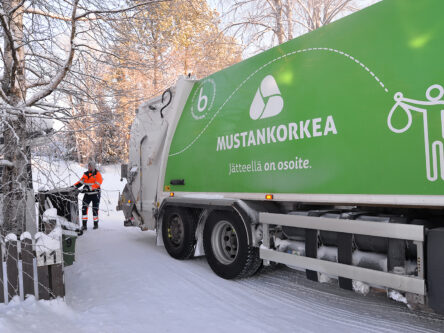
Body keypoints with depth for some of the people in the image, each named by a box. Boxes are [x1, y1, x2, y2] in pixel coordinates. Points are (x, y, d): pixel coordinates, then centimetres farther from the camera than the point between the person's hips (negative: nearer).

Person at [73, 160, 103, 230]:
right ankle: (84, 224, -2)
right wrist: (74, 186, -3)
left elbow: (96, 184, -18)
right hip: (87, 194, 4)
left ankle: (96, 224, 20)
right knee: (84, 208, -6)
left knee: (95, 209, 4)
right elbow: (81, 182, 13)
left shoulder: (97, 174, -6)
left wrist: (88, 188, -28)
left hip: (95, 194, -4)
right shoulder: (86, 174, 10)